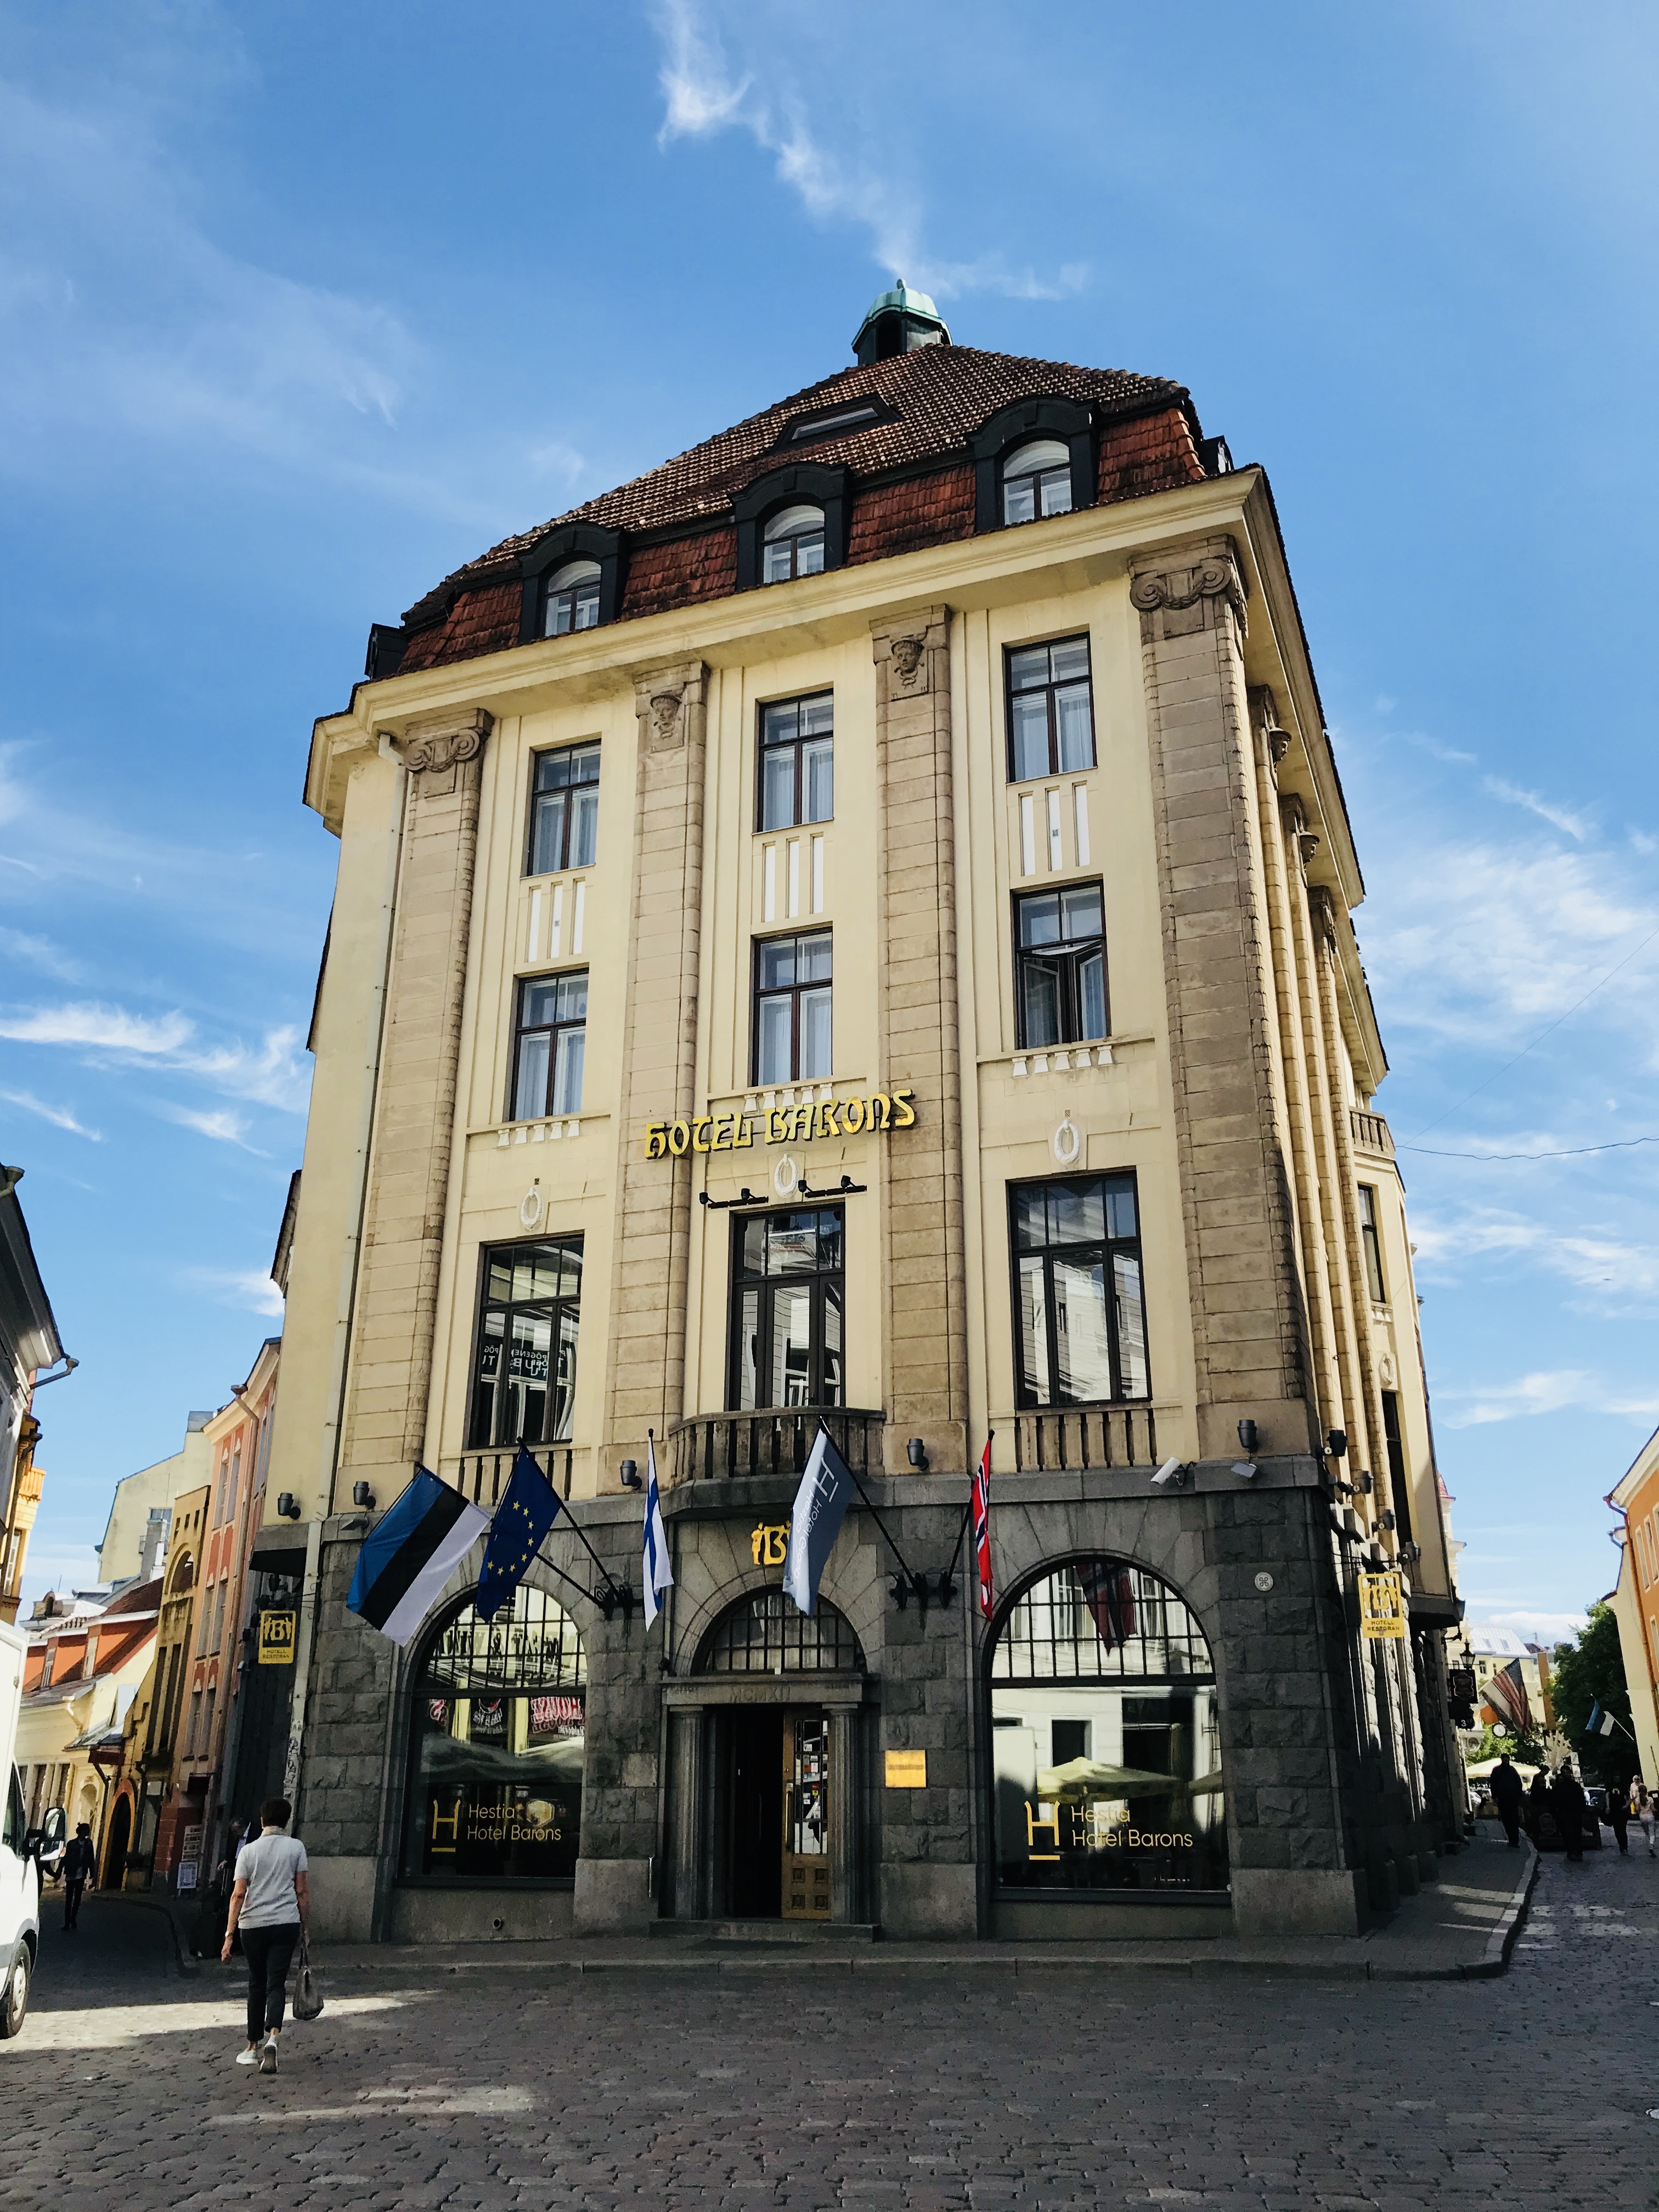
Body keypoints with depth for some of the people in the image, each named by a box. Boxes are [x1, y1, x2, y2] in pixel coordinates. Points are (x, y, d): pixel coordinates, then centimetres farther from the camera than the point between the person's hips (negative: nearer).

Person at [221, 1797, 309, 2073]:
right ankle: (272, 2037, -21)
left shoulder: (249, 1850, 3)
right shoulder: (296, 1847, 2)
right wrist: (306, 1928, 8)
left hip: (253, 1925, 1)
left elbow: (238, 1894, -3)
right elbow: (302, 1891, 1)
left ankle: (253, 2047, 20)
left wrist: (229, 1934, -1)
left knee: (257, 1985, 15)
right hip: (286, 1924, -1)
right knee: (276, 1983, 2)